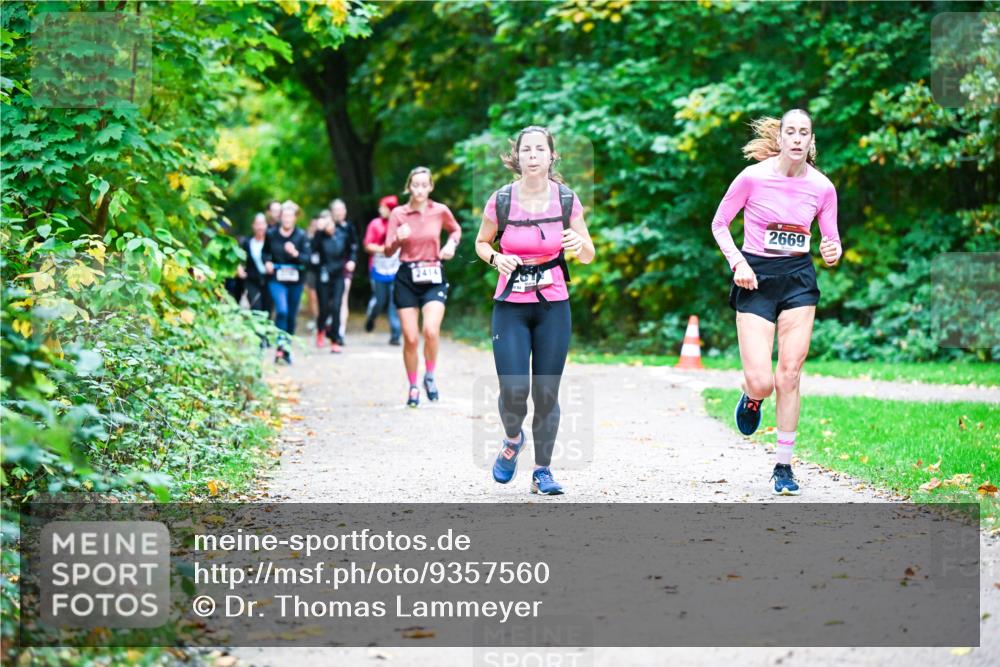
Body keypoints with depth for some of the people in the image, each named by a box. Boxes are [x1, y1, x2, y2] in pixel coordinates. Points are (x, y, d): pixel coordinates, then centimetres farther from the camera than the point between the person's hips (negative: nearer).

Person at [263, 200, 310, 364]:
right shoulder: (271, 234, -1)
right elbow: (265, 252, 16)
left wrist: (295, 253, -25)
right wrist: (267, 261, -3)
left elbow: (307, 258, -7)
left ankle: (287, 348, 24)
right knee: (281, 311, -20)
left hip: (296, 280, 1)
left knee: (292, 315, 10)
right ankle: (281, 346, -16)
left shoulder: (301, 236, -3)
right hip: (276, 279, -1)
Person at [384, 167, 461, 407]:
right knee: (410, 339, -2)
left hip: (434, 278, 0)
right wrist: (398, 239, -24)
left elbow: (456, 229, 22)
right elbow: (388, 251, -3)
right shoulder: (398, 213, -1)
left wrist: (451, 244, 1)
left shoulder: (441, 211, 1)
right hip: (407, 279, 0)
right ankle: (413, 387, 16)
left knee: (431, 331, -21)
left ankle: (430, 376, 3)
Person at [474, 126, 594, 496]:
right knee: (514, 391, -10)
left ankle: (543, 470, 17)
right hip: (510, 307, -1)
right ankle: (513, 440, 24)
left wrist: (580, 244, -18)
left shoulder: (567, 199, -3)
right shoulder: (501, 200, -6)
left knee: (547, 392, 0)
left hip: (553, 306, 1)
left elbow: (588, 256, 5)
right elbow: (481, 243, 11)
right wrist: (496, 258, -11)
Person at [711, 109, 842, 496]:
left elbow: (831, 239, 9)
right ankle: (752, 399, 29)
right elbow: (720, 223, 2)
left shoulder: (822, 187, -1)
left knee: (789, 377, -1)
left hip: (799, 279, 2)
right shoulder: (753, 177, -9)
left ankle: (783, 467, 11)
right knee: (761, 382, -11)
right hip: (756, 278, -2)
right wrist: (737, 262, -12)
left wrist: (833, 253, -15)